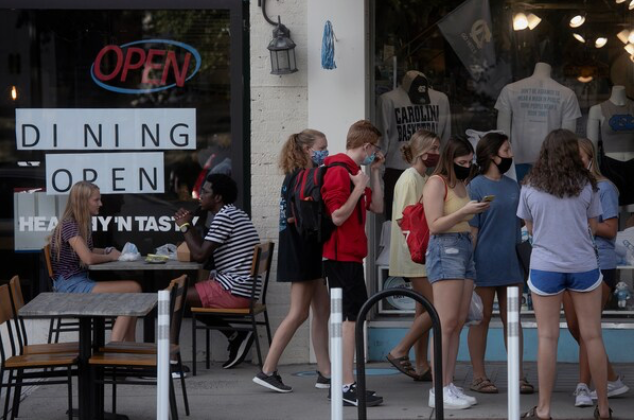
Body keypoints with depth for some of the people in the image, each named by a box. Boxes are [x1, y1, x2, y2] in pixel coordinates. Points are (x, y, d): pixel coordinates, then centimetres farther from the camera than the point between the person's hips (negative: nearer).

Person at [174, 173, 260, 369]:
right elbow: (207, 252, 18)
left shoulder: (224, 217, -12)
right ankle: (235, 335, 13)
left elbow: (200, 255, -17)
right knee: (187, 290, 24)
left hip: (234, 291, -10)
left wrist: (185, 226, -5)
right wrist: (189, 226, 11)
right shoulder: (236, 214, 18)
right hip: (244, 290, 10)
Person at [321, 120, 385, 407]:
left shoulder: (352, 171, 17)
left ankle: (341, 385, 19)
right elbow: (338, 217, -21)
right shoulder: (339, 172, -15)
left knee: (350, 317, 14)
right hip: (343, 256, -11)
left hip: (348, 255, 11)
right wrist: (359, 188, -20)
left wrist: (375, 173, 13)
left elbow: (377, 208, 17)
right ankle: (347, 386, -12)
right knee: (352, 316, -11)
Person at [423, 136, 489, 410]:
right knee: (446, 323, -11)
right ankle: (439, 391, -11)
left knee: (459, 323, 5)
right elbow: (435, 225, -12)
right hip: (445, 251, -9)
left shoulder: (461, 184, 18)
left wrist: (476, 212, 9)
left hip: (465, 249, 9)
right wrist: (464, 211, -17)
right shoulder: (437, 182, -5)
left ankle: (449, 385, 7)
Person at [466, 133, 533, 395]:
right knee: (482, 319, 3)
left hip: (511, 263, 5)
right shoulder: (476, 186, -5)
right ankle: (479, 376, 9)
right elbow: (471, 228, -8)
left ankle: (519, 375, 8)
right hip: (484, 263, -5)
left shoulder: (513, 186, 11)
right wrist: (470, 263, -12)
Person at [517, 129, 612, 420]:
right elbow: (593, 226, 5)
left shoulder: (530, 187, -1)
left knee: (547, 338, 4)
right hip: (583, 266, 0)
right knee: (592, 336, 7)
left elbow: (530, 227, 9)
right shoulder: (586, 185, -3)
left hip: (545, 267, 0)